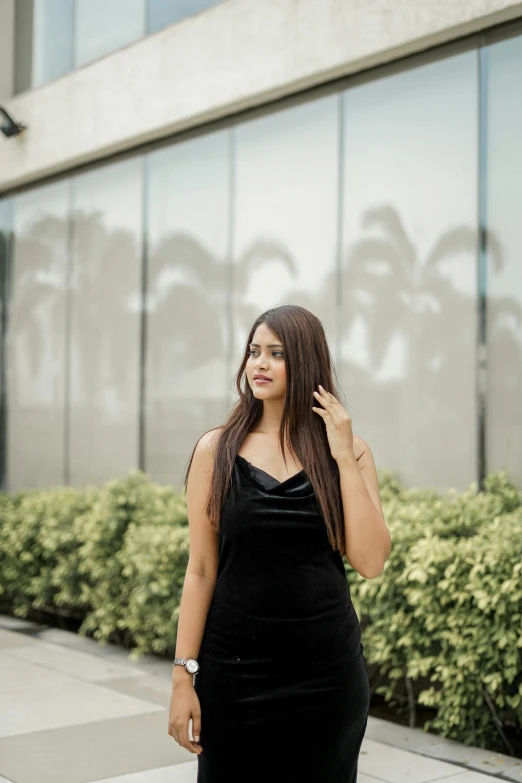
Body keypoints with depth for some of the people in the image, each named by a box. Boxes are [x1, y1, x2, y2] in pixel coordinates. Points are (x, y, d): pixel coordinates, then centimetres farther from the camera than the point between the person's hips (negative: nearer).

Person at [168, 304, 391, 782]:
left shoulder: (348, 449, 0)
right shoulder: (216, 450, -3)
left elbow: (371, 563, -10)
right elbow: (201, 570, -3)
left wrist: (343, 458, -12)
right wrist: (184, 675, -6)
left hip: (327, 671, 1)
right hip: (234, 670, 0)